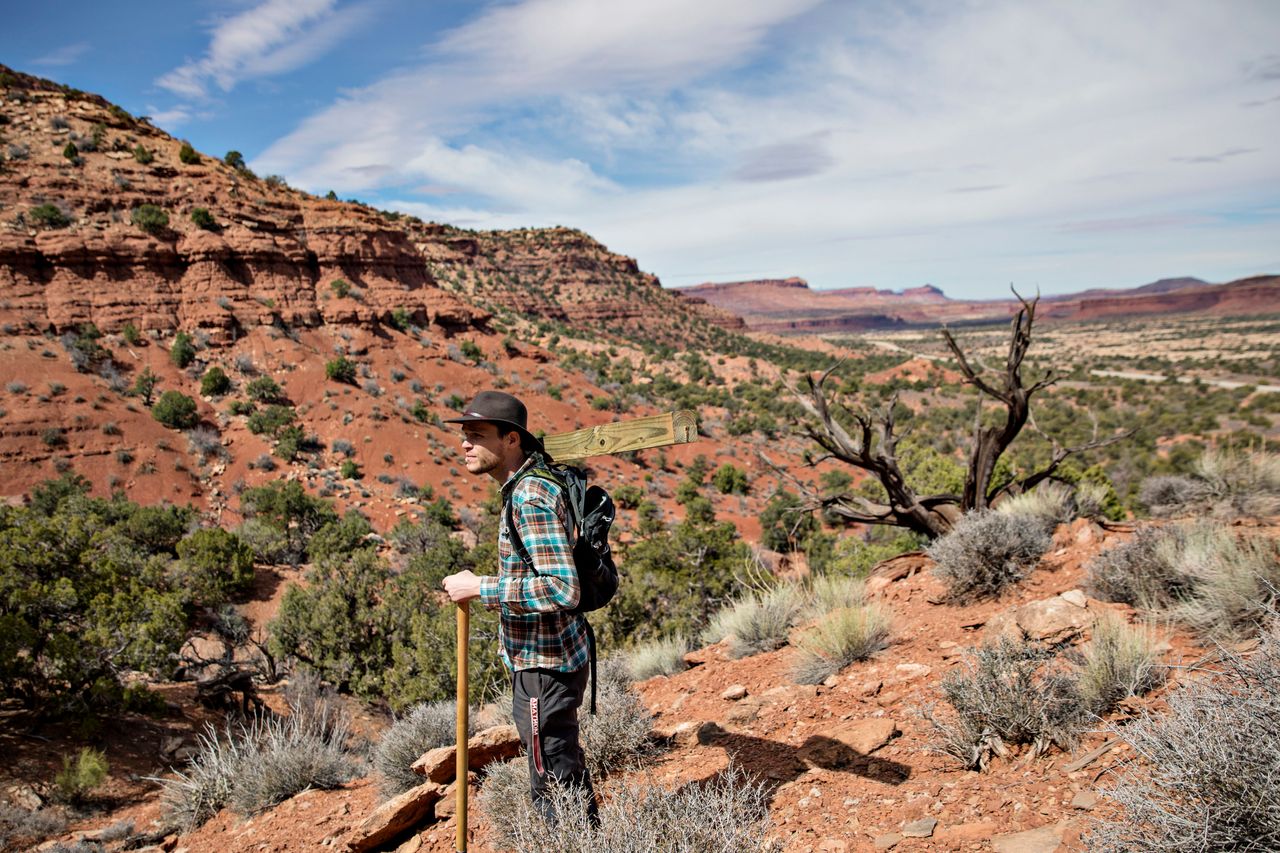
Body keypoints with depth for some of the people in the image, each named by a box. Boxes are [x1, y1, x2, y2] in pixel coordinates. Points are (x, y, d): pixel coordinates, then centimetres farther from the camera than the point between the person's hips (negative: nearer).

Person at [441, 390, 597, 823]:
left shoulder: (531, 496, -23)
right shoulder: (533, 482, 7)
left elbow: (561, 590, -31)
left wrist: (480, 588, -24)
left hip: (543, 666, -10)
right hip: (549, 657, 10)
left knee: (553, 784, 4)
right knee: (566, 765, 25)